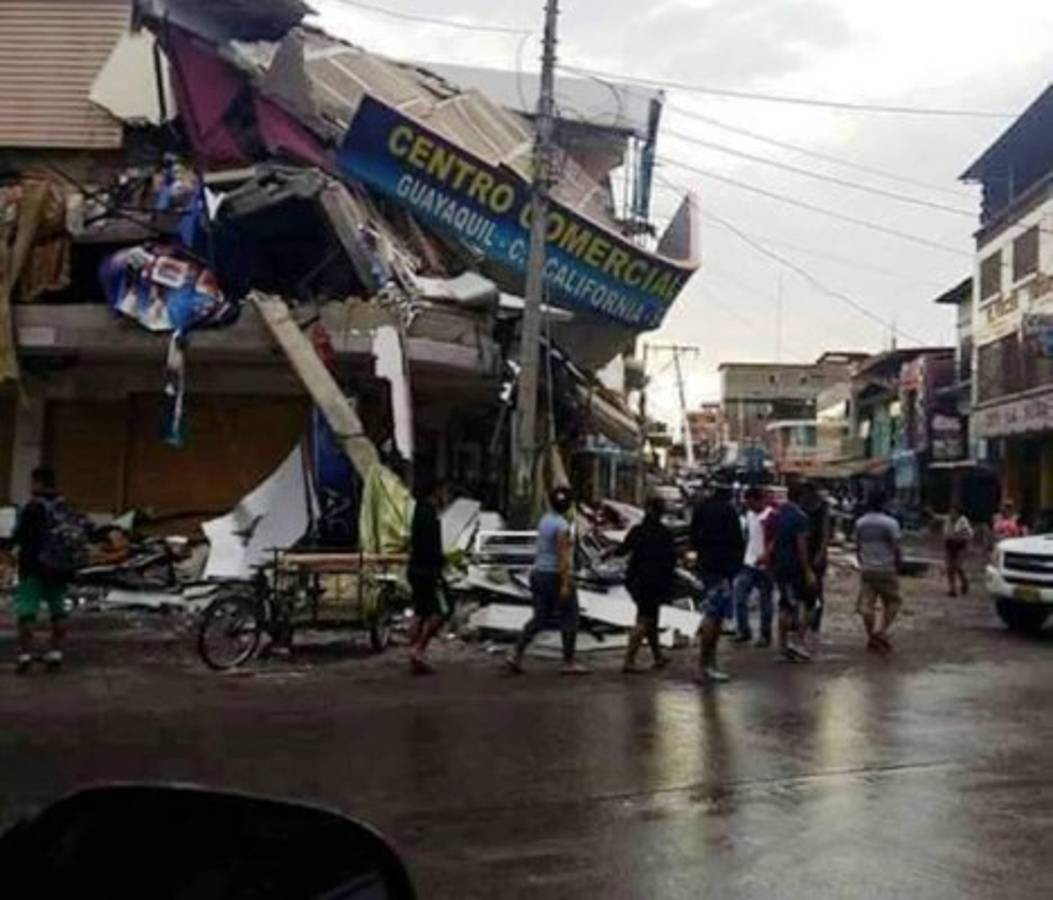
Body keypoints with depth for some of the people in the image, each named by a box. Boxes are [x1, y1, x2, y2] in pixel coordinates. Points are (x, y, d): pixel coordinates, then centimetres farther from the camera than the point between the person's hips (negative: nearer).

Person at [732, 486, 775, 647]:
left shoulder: (771, 516, -12)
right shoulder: (749, 514, 10)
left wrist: (766, 555, -27)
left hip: (764, 566, -6)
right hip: (748, 563, 6)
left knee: (765, 602, 5)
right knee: (739, 597, 0)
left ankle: (765, 635, 16)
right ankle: (743, 631, 12)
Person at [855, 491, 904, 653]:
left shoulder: (860, 523, 4)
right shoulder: (890, 523, -10)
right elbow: (896, 548, -10)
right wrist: (898, 566, 3)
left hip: (866, 569, 4)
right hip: (886, 570, -4)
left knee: (867, 604, 5)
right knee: (893, 602, 9)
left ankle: (871, 638, 7)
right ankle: (881, 630, -7)